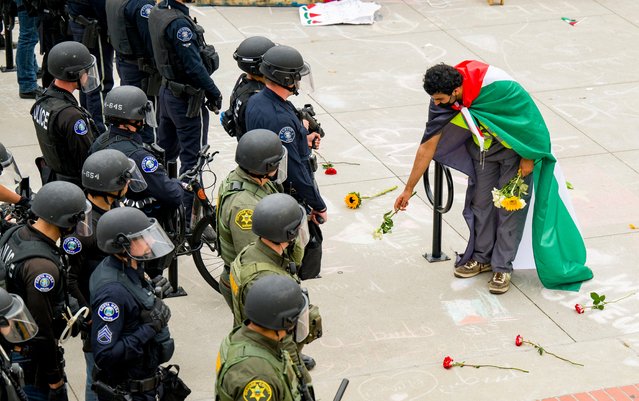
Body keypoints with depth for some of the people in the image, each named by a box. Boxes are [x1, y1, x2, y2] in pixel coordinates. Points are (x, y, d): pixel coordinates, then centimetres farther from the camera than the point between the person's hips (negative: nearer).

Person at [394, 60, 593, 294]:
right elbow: (427, 147, -12)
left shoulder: (494, 86, -38)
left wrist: (528, 157, -15)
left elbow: (527, 113, -23)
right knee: (481, 202, 9)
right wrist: (408, 189, -8)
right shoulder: (443, 102, -21)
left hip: (516, 147, -5)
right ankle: (482, 257, 25)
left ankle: (502, 267, 7)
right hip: (483, 147, 5)